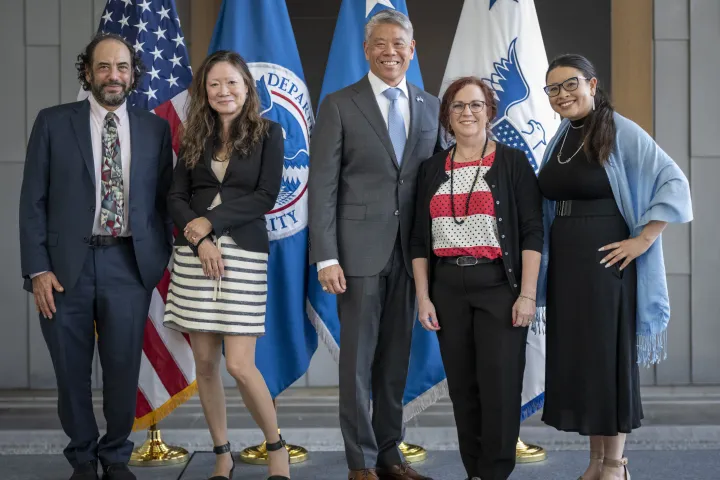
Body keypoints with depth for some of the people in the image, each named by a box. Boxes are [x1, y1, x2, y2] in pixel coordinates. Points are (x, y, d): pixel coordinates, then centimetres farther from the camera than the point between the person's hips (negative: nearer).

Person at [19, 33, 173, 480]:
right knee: (72, 370, 8)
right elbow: (33, 200, 1)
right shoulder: (53, 123, 4)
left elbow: (164, 199, 11)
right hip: (67, 263, 0)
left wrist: (162, 259, 3)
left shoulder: (156, 129, 8)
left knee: (124, 368, 4)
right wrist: (37, 269, -5)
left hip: (130, 263, 1)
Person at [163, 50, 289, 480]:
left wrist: (211, 221, -11)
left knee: (240, 365, -9)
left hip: (244, 254, -4)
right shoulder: (195, 138, 11)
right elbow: (176, 198, 5)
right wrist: (198, 238, -12)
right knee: (205, 363, 6)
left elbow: (266, 197, -6)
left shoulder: (268, 133, 2)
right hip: (195, 254, 4)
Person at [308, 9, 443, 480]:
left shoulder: (431, 106, 11)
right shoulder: (339, 105, 0)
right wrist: (326, 257, -11)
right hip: (360, 250, -3)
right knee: (358, 359, 3)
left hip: (410, 251, 4)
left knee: (396, 357, 12)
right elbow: (323, 186, -4)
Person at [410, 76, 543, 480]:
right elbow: (420, 239, 10)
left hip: (499, 285, -3)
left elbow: (532, 232, -5)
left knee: (499, 385, -4)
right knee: (462, 385, 8)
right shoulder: (432, 169, 10)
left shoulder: (513, 162, 0)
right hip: (448, 288, 4)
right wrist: (423, 297, 3)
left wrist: (527, 294, -13)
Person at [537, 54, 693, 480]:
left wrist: (643, 240, -17)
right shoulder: (560, 139, 11)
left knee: (608, 354, -1)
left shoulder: (621, 132, -10)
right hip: (564, 262, 7)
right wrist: (543, 258, 9)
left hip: (605, 259, -7)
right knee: (574, 356, 9)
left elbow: (674, 184, -15)